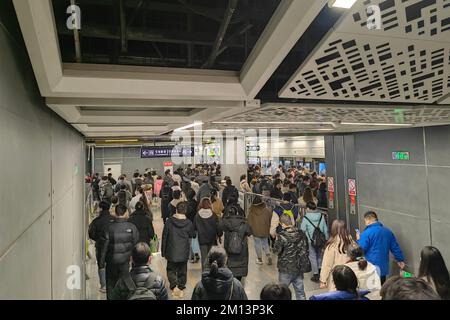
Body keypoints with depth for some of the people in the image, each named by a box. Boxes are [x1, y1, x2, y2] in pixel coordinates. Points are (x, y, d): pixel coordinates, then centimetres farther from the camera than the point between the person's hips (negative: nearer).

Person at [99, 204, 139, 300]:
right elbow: (136, 244, -3)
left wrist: (102, 262, 3)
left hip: (111, 261, 0)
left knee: (110, 284, 16)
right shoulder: (131, 227, -10)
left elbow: (104, 246, -7)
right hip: (125, 261, 1)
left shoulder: (109, 227, -12)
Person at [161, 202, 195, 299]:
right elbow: (192, 235, 5)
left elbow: (164, 237, -5)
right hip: (184, 253, 1)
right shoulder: (188, 223, -11)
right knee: (182, 271, 16)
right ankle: (181, 288, 22)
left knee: (171, 270, 14)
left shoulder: (169, 222, -11)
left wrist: (163, 251, 5)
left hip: (171, 252, -1)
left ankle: (174, 286, -5)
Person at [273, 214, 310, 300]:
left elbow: (276, 251, -16)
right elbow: (305, 249, 6)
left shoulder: (282, 236, -21)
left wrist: (277, 240, 0)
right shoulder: (301, 234, -3)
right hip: (299, 268, 5)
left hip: (286, 269, -5)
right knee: (300, 291, 16)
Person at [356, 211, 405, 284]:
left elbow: (361, 249, -13)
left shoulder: (366, 233, -15)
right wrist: (400, 260, 26)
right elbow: (395, 248, 13)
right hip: (383, 268, 6)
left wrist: (358, 240, 4)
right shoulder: (388, 232, 6)